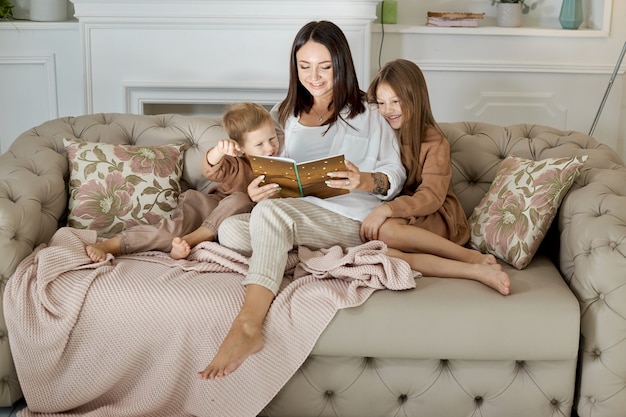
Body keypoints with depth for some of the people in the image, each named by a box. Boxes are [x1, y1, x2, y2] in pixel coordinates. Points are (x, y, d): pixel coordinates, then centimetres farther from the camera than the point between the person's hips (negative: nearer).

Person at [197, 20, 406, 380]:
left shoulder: (367, 114, 8)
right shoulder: (284, 115, 20)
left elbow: (396, 175, 2)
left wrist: (365, 181, -21)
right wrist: (256, 187, -8)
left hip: (352, 219, -5)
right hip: (293, 220, 5)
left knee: (270, 212, -34)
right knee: (231, 230, -23)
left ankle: (248, 328, -42)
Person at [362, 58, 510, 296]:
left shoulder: (434, 142, -4)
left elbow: (431, 197, -15)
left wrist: (387, 209, -30)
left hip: (436, 220, -4)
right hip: (402, 222, 4)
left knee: (384, 230, -37)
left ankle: (473, 257, -22)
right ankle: (475, 271, -32)